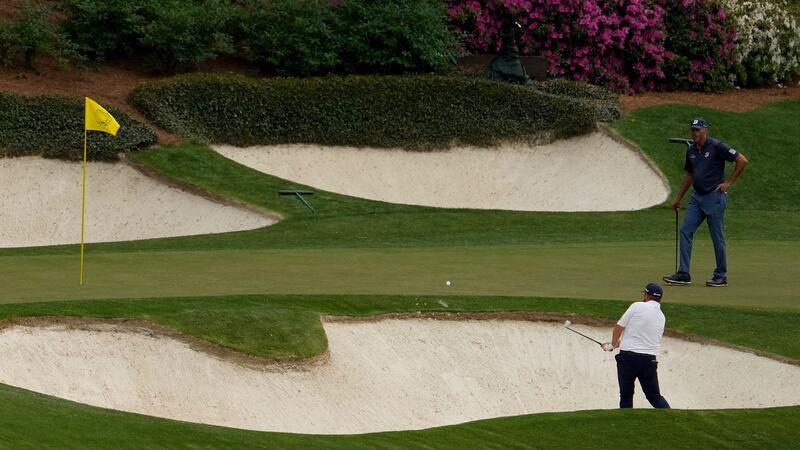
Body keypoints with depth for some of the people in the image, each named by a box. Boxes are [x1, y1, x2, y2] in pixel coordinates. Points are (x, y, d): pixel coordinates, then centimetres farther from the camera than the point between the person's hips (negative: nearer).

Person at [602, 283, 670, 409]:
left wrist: (613, 345, 19)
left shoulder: (637, 306, -4)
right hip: (649, 360, 4)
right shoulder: (661, 317, 13)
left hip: (628, 357, -4)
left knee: (626, 395, 11)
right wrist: (616, 344, 29)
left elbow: (619, 327, -1)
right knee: (654, 396, 6)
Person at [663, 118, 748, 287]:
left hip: (715, 197, -7)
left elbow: (742, 160, -11)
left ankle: (721, 276, 9)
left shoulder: (717, 147, -11)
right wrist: (678, 198, 25)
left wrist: (729, 183, -9)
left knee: (717, 236, -1)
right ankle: (683, 274, 0)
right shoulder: (691, 150, 11)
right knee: (685, 231, -1)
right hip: (697, 197, 7)